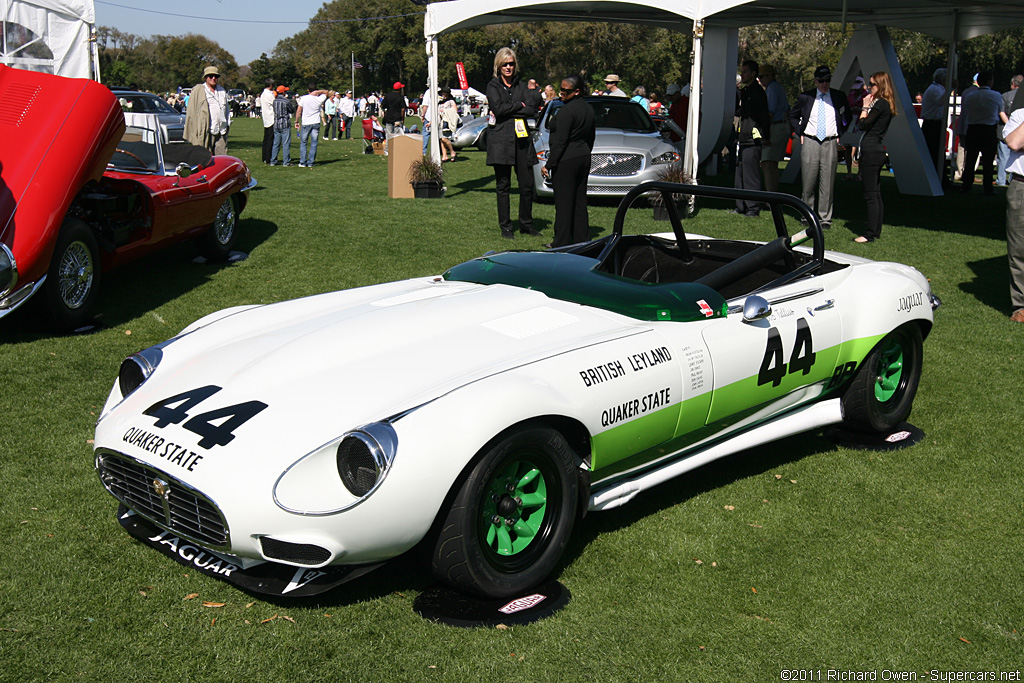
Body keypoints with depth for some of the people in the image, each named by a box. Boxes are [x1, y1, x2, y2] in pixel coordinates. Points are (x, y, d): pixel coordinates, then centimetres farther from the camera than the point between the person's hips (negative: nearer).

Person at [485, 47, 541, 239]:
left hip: (521, 139, 3)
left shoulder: (520, 86, 15)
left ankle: (526, 224, 15)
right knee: (503, 186, 0)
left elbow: (532, 110, 2)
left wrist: (508, 110, -6)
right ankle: (505, 227, 8)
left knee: (527, 185, 2)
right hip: (501, 140, -3)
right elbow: (498, 108, -13)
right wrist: (519, 105, -4)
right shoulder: (493, 86, 4)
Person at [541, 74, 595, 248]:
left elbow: (560, 142, -19)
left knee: (563, 202, -3)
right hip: (584, 159, 9)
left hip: (566, 161, -9)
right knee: (579, 201, 13)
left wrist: (548, 165, -16)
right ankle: (582, 238, 18)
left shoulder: (567, 111, -17)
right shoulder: (589, 109, 11)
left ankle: (562, 242, 1)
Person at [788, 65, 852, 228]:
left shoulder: (839, 97, 6)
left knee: (827, 183, 0)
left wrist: (840, 135, 11)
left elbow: (848, 117, 20)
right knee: (809, 180, 1)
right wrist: (800, 133, 6)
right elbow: (793, 116, 17)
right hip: (810, 142, 0)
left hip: (830, 144, 0)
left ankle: (825, 218, 6)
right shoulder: (805, 97, 4)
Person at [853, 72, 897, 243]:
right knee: (875, 194, 14)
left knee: (870, 195, -9)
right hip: (877, 150, 11)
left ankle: (870, 234, -8)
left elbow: (863, 125, -15)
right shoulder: (885, 104, 17)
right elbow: (858, 122, 17)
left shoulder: (880, 103, -13)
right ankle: (876, 231, 20)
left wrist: (865, 107, -8)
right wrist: (866, 106, 10)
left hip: (871, 151, -11)